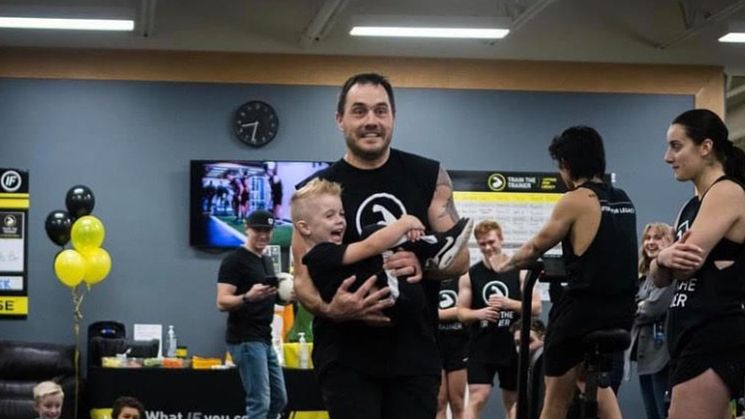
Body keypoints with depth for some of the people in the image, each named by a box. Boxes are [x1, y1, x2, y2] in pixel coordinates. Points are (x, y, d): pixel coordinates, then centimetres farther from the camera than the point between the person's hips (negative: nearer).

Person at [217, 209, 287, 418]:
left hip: (265, 340, 10)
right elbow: (222, 302, -18)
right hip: (245, 340, -10)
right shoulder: (234, 260, -11)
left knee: (279, 400, 14)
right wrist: (248, 297, -36)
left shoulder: (267, 261, 16)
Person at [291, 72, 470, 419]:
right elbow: (302, 278, -2)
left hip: (415, 349, 2)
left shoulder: (428, 176, 4)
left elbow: (460, 257, 3)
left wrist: (423, 265, -21)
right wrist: (330, 309, -25)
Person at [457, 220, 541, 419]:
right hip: (481, 347, -1)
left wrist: (509, 303, -18)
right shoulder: (469, 275, 3)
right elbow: (461, 312, 4)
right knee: (477, 398, -10)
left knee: (513, 400, 11)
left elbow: (536, 307, -2)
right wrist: (479, 313, -17)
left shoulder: (520, 271, 1)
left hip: (513, 346, 1)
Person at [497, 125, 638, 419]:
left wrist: (506, 265, 21)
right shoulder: (624, 202, 11)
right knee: (589, 374, 29)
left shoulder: (575, 200, -9)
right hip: (621, 312, 7)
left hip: (582, 309, -7)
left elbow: (535, 248, 1)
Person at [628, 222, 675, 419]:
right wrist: (639, 307, -6)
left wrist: (636, 310, 0)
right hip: (645, 352, 9)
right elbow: (635, 305, 16)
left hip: (663, 353, -9)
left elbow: (656, 307, -18)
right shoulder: (646, 275, 19)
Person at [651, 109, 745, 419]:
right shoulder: (693, 206, 21)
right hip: (690, 338, 10)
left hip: (715, 338, -10)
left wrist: (667, 256, 6)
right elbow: (660, 278, 14)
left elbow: (688, 265, -17)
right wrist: (663, 260, -9)